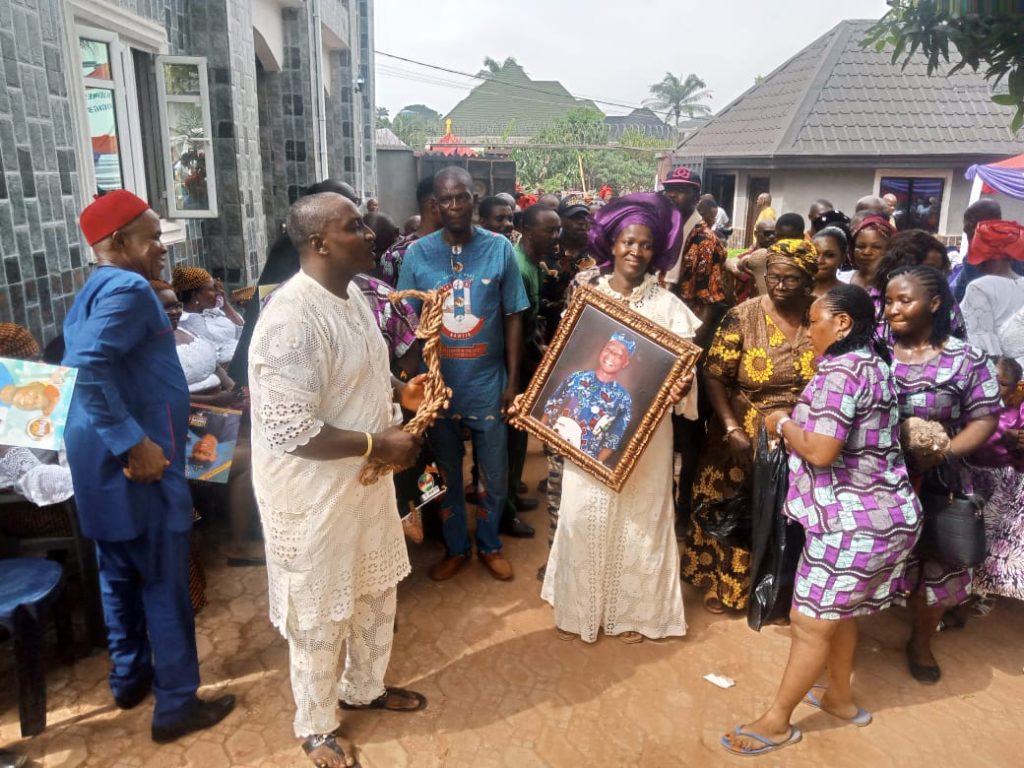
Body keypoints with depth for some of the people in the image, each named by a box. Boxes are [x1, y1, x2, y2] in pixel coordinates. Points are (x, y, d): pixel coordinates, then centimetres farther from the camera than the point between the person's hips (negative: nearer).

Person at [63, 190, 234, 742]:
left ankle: (129, 677, 39)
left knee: (122, 574, 22)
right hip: (138, 464, -10)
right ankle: (177, 705, 14)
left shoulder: (94, 291, 16)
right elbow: (89, 368, -30)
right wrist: (136, 444, -27)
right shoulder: (127, 288, -17)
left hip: (104, 459, 10)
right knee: (165, 584, 1)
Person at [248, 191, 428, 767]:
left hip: (365, 479, 9)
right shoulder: (292, 319, -27)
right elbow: (290, 431, -30)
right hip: (315, 493, -9)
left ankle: (364, 688, 50)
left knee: (376, 594, 24)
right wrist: (378, 444, -23)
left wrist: (401, 390, -1)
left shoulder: (353, 297, 3)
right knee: (321, 615, 13)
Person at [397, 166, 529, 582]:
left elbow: (513, 317, -1)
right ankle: (456, 547, 36)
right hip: (438, 385, 1)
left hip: (488, 384, 0)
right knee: (446, 473, 16)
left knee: (494, 474, 13)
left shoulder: (499, 249, -5)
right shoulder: (417, 254, -4)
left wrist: (513, 380, -3)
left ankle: (490, 544, 37)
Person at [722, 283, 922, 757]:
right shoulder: (872, 363, 12)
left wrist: (783, 424, -9)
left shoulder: (841, 370, -20)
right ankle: (840, 697, 41)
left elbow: (820, 451, -26)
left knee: (810, 621, 2)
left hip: (856, 521, -10)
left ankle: (777, 722, 16)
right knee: (838, 612, 24)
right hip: (882, 513, 10)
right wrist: (801, 423, 11)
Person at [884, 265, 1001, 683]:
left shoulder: (966, 360, -4)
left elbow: (985, 418, -3)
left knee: (935, 566, 13)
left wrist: (944, 453, -18)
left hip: (936, 484, 0)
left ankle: (921, 643, 38)